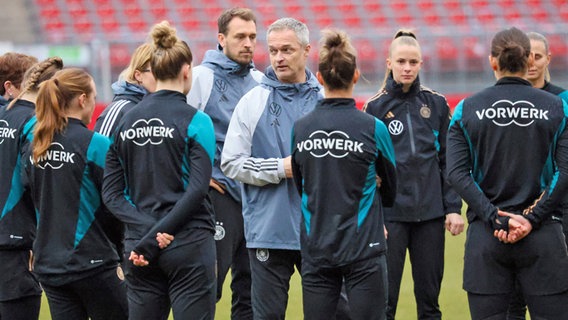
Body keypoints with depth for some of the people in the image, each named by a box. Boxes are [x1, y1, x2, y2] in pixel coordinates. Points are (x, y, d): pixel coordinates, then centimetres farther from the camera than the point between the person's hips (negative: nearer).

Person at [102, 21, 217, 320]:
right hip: (189, 246, -5)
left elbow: (112, 192, 2)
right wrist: (154, 238, -14)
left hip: (139, 247, 5)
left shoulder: (126, 120, 7)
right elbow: (197, 190, -15)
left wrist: (147, 229, -9)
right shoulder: (195, 121, -7)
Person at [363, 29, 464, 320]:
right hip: (390, 214, -2)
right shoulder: (375, 107, 1)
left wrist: (453, 208, 1)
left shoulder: (436, 104, 7)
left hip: (430, 213, 2)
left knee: (429, 296, 6)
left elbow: (448, 161, 9)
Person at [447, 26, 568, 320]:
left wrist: (495, 218, -10)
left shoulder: (467, 109, 2)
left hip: (486, 236, 1)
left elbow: (457, 173, -7)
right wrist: (533, 218, -9)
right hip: (542, 235, -1)